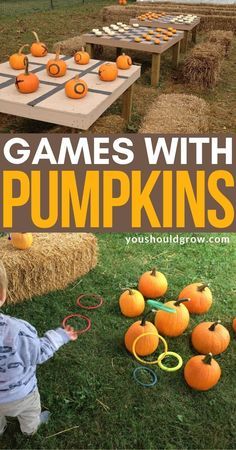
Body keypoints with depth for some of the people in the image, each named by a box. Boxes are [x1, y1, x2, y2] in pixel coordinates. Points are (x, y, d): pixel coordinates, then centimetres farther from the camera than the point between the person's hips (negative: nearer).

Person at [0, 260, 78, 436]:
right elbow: (39, 354, -23)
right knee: (30, 412, 34)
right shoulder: (16, 332, -42)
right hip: (19, 395, -2)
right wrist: (62, 335, -9)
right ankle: (31, 429, 62)